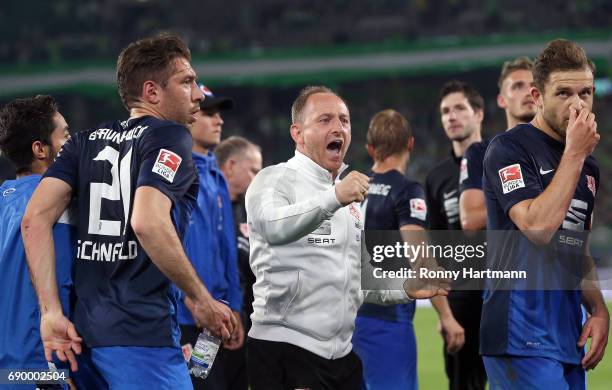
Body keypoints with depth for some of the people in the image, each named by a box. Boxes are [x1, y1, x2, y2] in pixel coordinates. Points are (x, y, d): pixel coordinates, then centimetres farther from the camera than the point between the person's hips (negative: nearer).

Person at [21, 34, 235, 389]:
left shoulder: (86, 142, 15)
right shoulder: (171, 137, -4)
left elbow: (35, 218, 2)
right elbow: (148, 223, -21)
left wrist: (51, 313, 1)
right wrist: (201, 299, -10)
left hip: (88, 331, 7)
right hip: (144, 332, -7)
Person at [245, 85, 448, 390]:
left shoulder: (351, 194, 20)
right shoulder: (276, 179, -4)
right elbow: (272, 227, -29)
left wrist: (405, 289, 10)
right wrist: (334, 197, -42)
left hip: (341, 354, 7)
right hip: (284, 347, -7)